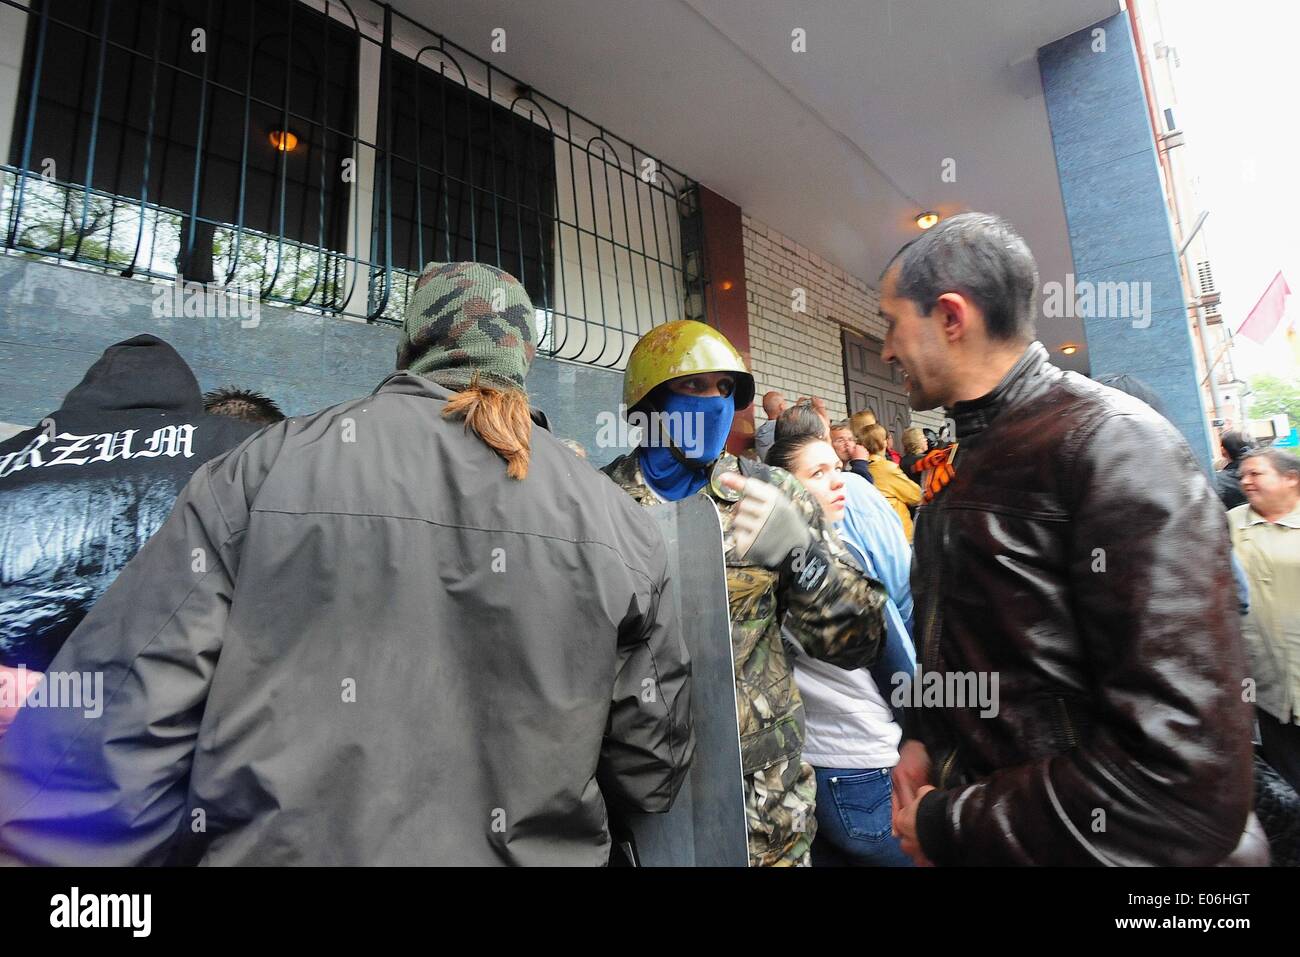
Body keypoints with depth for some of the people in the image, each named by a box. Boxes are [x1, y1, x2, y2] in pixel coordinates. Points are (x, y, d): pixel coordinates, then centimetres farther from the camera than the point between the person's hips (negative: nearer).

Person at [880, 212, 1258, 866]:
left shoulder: (1111, 444, -22)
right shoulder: (958, 460, 4)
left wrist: (947, 829, -20)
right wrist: (919, 739, -1)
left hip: (1057, 841, -7)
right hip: (963, 793, 7)